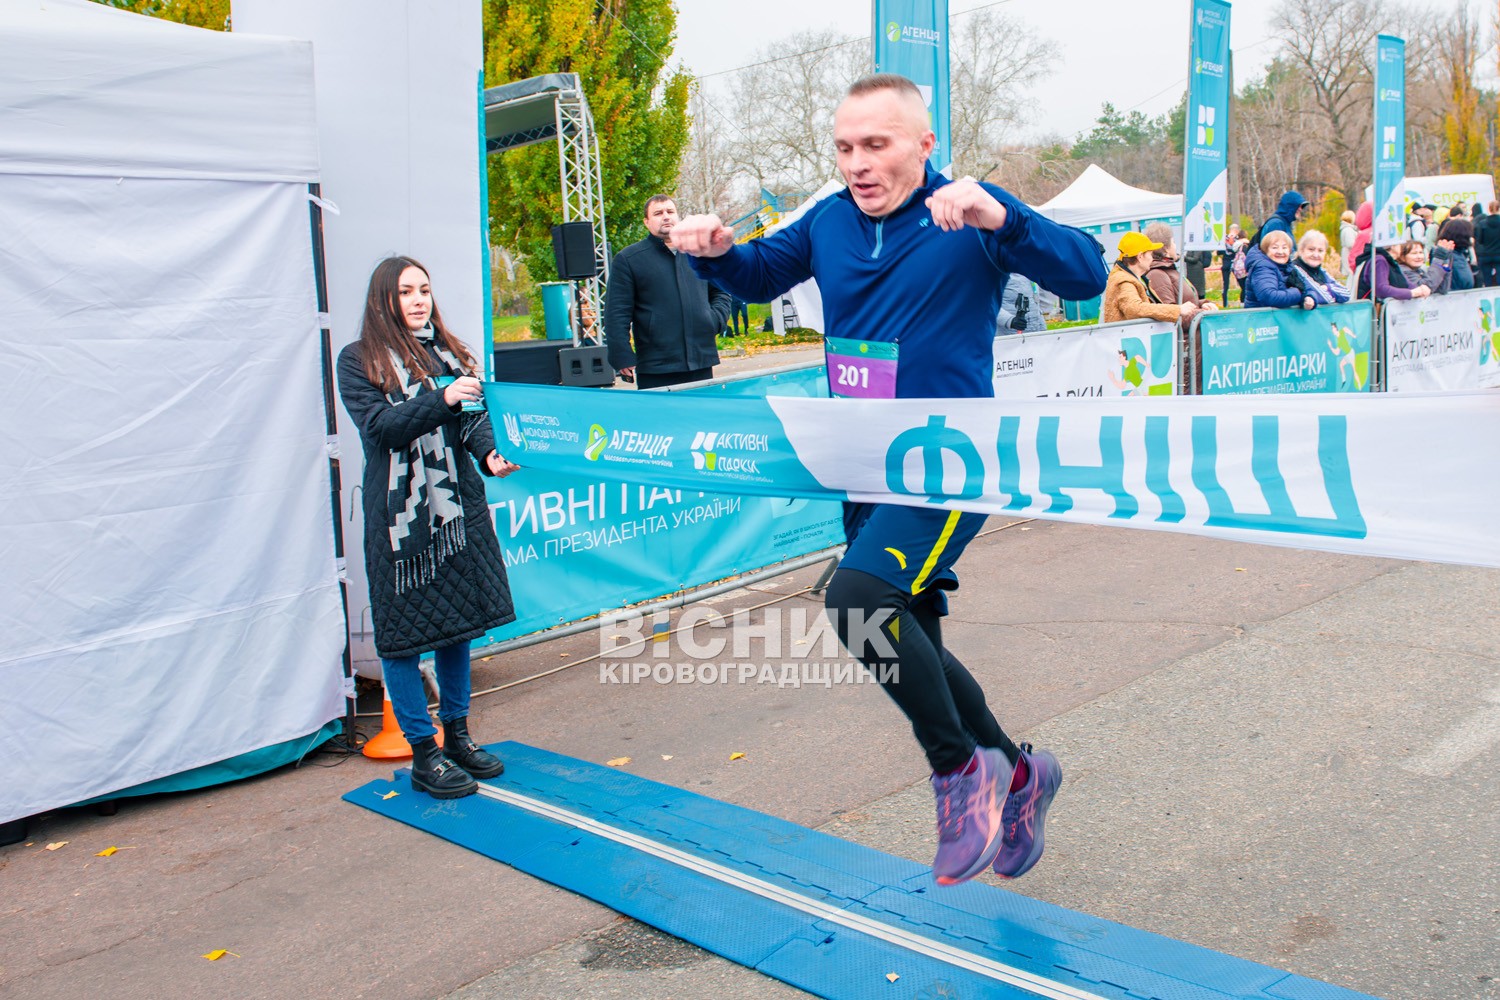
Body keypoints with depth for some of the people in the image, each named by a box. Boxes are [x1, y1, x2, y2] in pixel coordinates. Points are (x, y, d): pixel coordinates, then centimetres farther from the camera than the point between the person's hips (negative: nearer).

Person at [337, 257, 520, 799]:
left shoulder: (449, 352, 13)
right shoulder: (359, 361, -1)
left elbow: (473, 417, 5)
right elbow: (380, 426, -13)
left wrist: (490, 454, -16)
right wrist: (443, 399, -26)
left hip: (458, 508, 5)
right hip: (398, 515, -5)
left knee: (458, 623, 12)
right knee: (404, 633, 0)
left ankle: (457, 734, 27)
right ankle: (424, 753, 12)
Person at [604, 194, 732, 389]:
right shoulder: (627, 259, 2)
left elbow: (721, 292, 26)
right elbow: (616, 314, -3)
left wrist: (715, 320, 5)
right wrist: (622, 358, -11)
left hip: (702, 365, 4)